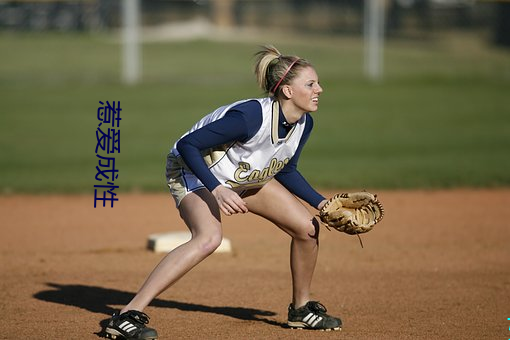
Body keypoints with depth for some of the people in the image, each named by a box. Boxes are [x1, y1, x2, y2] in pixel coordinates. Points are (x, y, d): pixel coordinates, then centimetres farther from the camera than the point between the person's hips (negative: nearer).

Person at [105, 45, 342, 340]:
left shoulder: (303, 124, -10)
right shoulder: (251, 116, -34)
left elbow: (285, 171, 9)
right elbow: (187, 144, -31)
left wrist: (322, 203, -1)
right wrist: (217, 190, -39)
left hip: (246, 178, 8)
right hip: (193, 172, -8)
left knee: (308, 227, 1)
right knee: (209, 237, -35)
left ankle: (301, 308, 24)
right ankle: (129, 315, -36)